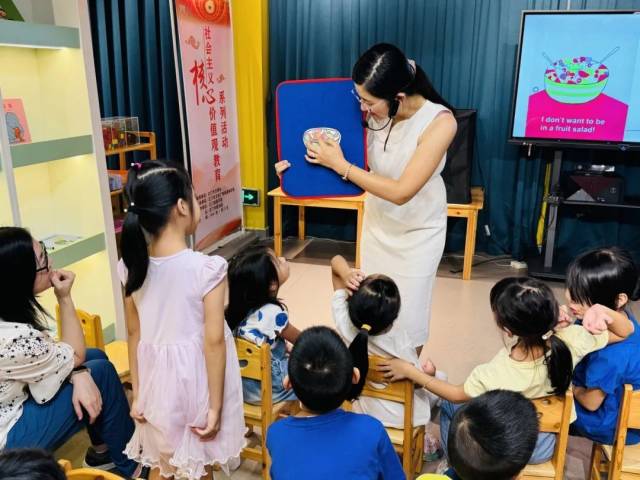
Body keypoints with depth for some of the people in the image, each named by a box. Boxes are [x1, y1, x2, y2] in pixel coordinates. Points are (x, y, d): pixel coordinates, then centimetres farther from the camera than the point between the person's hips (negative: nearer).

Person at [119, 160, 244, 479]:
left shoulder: (132, 267, -7)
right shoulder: (207, 268, -22)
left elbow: (134, 335, 1)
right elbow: (213, 342, -19)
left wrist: (137, 392, 10)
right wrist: (216, 406, -10)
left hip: (157, 378, 4)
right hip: (195, 378, -4)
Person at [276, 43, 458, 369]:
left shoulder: (439, 122, -29)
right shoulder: (373, 113, -18)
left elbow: (400, 192, -31)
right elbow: (352, 151, -1)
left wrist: (340, 165, -30)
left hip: (417, 231, -4)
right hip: (378, 222, 4)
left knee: (408, 308, 9)